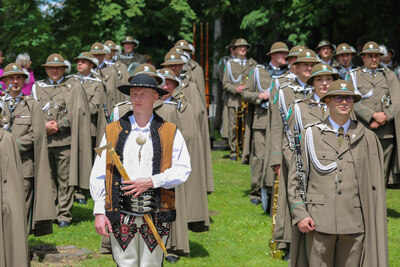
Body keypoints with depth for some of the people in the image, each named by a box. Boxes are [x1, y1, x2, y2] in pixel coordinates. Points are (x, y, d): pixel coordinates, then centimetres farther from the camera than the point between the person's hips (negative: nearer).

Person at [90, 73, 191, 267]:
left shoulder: (170, 133, 8)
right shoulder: (113, 131, 9)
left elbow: (183, 169, 2)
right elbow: (99, 175, 7)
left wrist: (152, 182, -12)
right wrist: (99, 212, -1)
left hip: (155, 213, 0)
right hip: (121, 214, 0)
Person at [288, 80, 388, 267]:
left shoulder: (368, 139, 10)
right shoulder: (310, 135, 8)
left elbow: (375, 186, 10)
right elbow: (295, 179, 6)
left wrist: (374, 222, 4)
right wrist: (300, 215, -5)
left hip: (355, 224, 1)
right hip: (319, 222, -1)